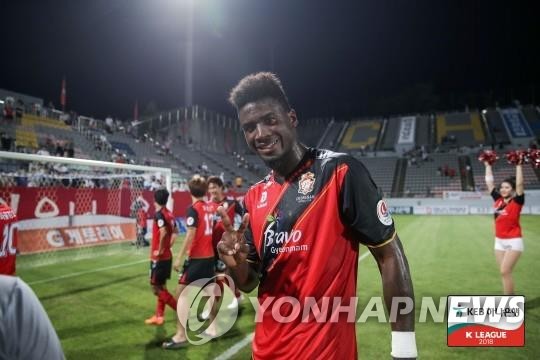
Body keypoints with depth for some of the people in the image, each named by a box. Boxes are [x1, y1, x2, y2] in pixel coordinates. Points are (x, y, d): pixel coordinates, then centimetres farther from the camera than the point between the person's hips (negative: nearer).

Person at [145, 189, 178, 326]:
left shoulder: (159, 214, -17)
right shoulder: (169, 214, 7)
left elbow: (163, 232, -31)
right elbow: (175, 231, 19)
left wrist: (160, 250, -20)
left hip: (159, 257, -8)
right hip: (167, 256, 8)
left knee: (156, 287, 0)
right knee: (161, 286, 15)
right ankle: (159, 316, 23)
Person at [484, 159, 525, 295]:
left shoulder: (517, 201, -8)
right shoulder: (498, 199, 4)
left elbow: (519, 184, -20)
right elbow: (489, 182, 8)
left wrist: (519, 165, -18)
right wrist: (488, 165, 11)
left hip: (513, 241, -5)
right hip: (499, 241, 6)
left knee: (505, 272, -9)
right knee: (504, 273, 10)